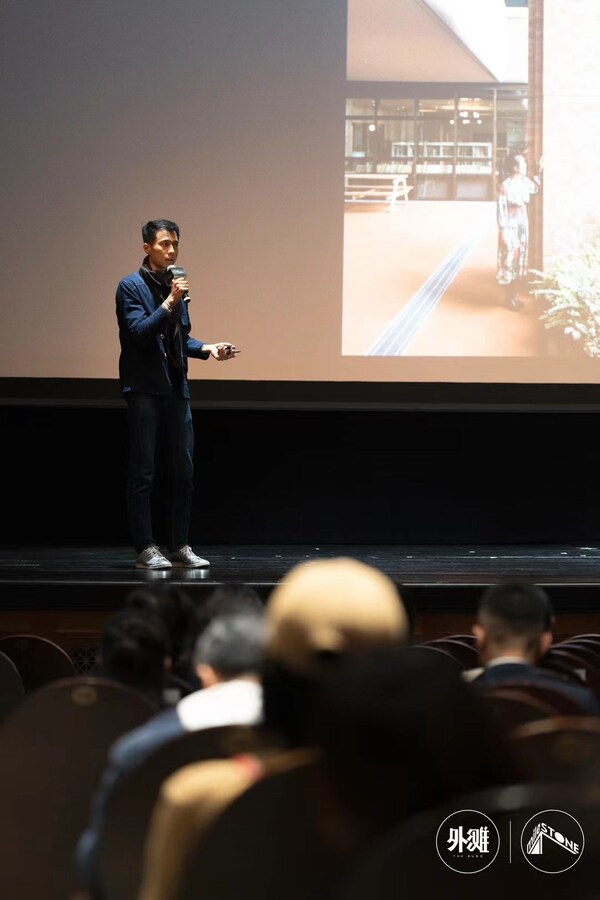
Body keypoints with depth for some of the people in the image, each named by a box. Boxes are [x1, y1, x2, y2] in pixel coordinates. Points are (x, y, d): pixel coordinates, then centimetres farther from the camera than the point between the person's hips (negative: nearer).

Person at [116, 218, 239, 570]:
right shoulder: (131, 286, -5)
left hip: (176, 389, 7)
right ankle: (146, 549, 1)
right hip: (145, 389, -7)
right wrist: (169, 302, -22)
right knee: (143, 474, -3)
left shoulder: (176, 285, 14)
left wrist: (207, 348, 5)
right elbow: (139, 332, -17)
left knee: (183, 471, 7)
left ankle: (180, 547, 13)